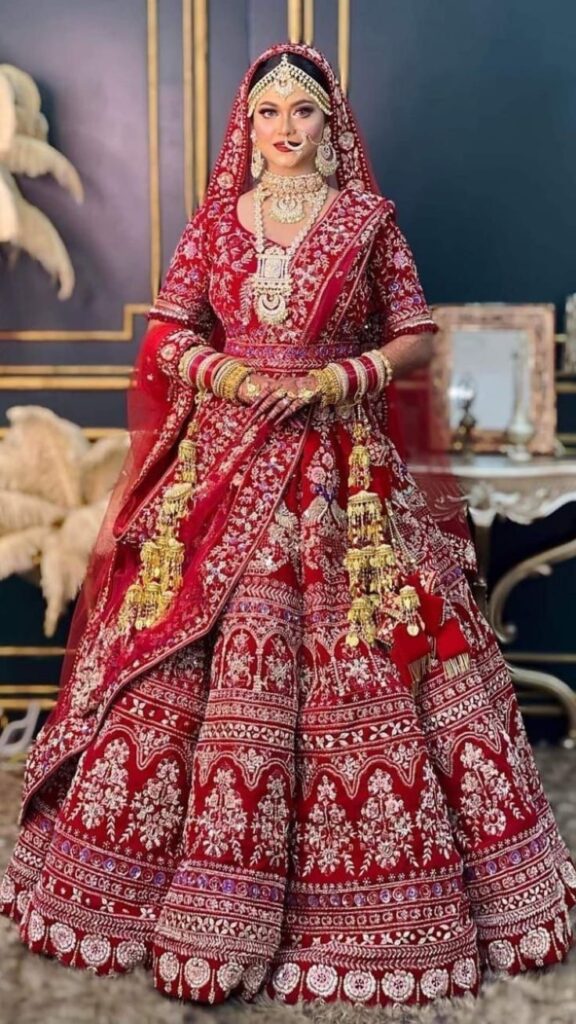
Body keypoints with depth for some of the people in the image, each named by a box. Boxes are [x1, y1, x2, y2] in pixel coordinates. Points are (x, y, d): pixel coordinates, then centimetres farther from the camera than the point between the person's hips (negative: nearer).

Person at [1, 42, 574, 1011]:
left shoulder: (367, 219, 7)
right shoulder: (214, 221, 11)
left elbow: (415, 339, 5)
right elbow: (166, 336, 10)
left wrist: (337, 377, -11)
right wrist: (225, 373, -10)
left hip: (340, 470, -1)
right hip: (224, 460, 2)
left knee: (355, 659, -2)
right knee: (189, 657, -1)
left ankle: (382, 886, 17)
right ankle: (197, 890, 17)